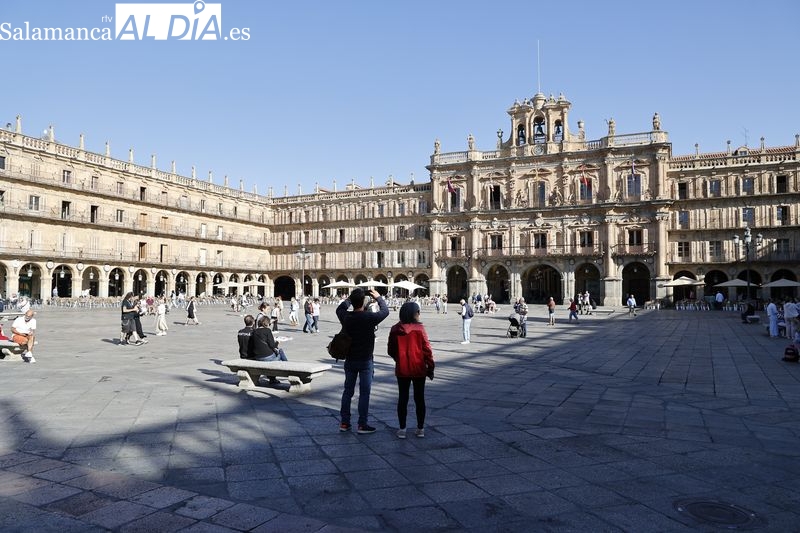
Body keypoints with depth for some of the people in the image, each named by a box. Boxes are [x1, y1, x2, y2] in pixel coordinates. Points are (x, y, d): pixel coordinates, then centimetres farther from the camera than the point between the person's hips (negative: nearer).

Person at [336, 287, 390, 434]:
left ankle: (344, 422, 19)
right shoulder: (369, 317, -18)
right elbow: (385, 311, -1)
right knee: (364, 393, 3)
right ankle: (362, 424, 7)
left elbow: (340, 308, 17)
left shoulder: (345, 317, -7)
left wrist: (351, 298, 15)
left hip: (350, 360, 4)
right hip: (365, 361, -4)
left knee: (347, 391, 13)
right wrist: (378, 297, 13)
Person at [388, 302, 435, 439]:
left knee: (403, 398, 10)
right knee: (419, 398, 11)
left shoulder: (395, 329, -3)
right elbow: (427, 349, -10)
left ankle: (402, 429, 12)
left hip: (401, 370, 2)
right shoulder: (419, 328, -12)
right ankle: (420, 429, 17)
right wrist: (430, 367, 0)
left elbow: (390, 351, 4)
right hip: (419, 369, -2)